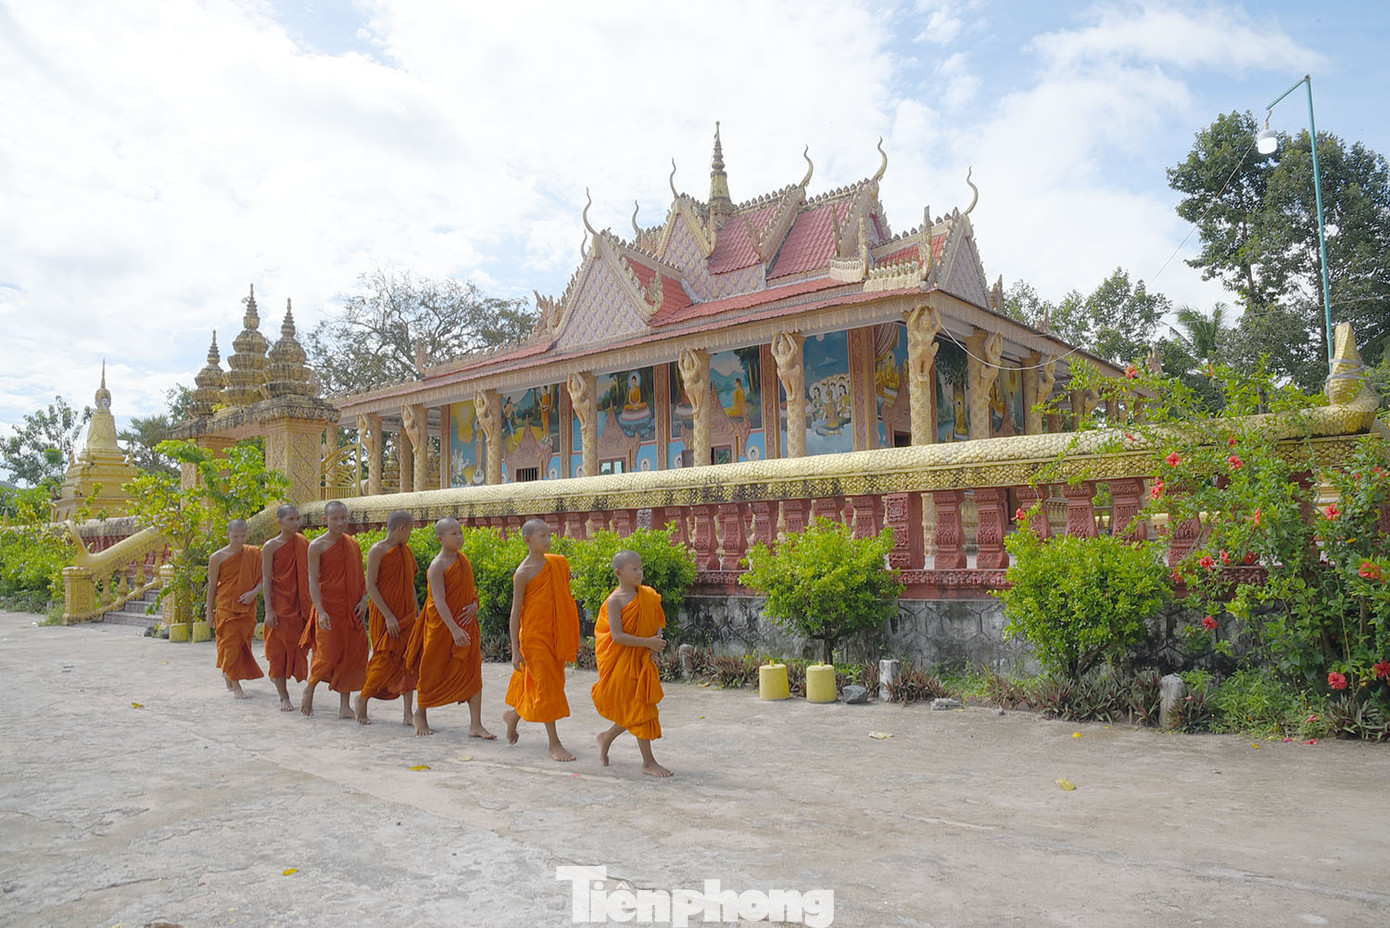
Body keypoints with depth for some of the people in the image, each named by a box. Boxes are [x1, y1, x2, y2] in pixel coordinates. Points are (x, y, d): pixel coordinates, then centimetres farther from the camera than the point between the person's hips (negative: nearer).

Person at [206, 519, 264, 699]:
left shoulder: (254, 554, 2)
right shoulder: (217, 558, -4)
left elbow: (263, 578, 5)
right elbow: (212, 585, 1)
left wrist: (254, 592, -15)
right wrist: (209, 611, 3)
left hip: (247, 608, 3)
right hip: (226, 607, -3)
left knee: (243, 642, 9)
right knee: (231, 643, -5)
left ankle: (227, 673, 35)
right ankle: (235, 685, 1)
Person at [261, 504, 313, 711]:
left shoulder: (303, 543, 7)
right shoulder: (270, 547, -5)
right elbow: (266, 579, -6)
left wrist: (314, 603, 7)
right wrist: (269, 609, -13)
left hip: (299, 605, 4)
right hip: (280, 605, -4)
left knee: (297, 648, 4)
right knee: (279, 649, -1)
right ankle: (284, 697, 5)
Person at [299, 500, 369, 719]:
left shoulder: (353, 543, 10)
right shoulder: (317, 546, -6)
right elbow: (313, 581, -9)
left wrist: (364, 599, 1)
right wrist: (320, 611, -18)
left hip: (352, 610, 5)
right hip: (329, 608, -5)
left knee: (352, 655, 3)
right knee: (328, 656, -5)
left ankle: (345, 705, 10)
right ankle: (309, 690, 24)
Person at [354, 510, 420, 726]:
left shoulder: (407, 551, 12)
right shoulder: (378, 550, -9)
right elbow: (370, 585, -13)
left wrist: (416, 611, 13)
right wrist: (388, 615, -18)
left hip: (406, 615, 6)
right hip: (384, 615, -6)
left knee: (407, 660, 2)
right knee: (385, 660, -3)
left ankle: (408, 714, 5)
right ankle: (363, 698, 21)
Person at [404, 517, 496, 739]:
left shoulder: (463, 558, 6)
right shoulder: (437, 566, -16)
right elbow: (439, 601, -24)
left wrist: (474, 605, -7)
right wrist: (454, 629, -33)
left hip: (466, 624, 6)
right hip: (442, 626, -6)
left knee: (472, 671, -1)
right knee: (433, 671, 9)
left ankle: (476, 725, 1)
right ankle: (420, 714, 34)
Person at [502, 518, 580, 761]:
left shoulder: (558, 563, 6)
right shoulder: (523, 573, -12)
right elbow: (516, 611, -10)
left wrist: (572, 639, 15)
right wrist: (515, 649, -12)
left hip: (556, 635, 7)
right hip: (534, 635, -7)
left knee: (553, 681, 15)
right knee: (545, 685, -3)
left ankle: (513, 715, 39)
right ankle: (554, 743, 5)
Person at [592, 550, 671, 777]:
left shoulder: (647, 596, 6)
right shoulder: (615, 601, -14)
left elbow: (657, 624, 13)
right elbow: (617, 636, -20)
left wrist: (657, 643, -8)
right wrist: (648, 642, -22)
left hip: (642, 660, 7)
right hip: (622, 661, -7)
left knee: (638, 708, 12)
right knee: (639, 709, -2)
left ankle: (606, 737, 35)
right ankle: (648, 762, 9)